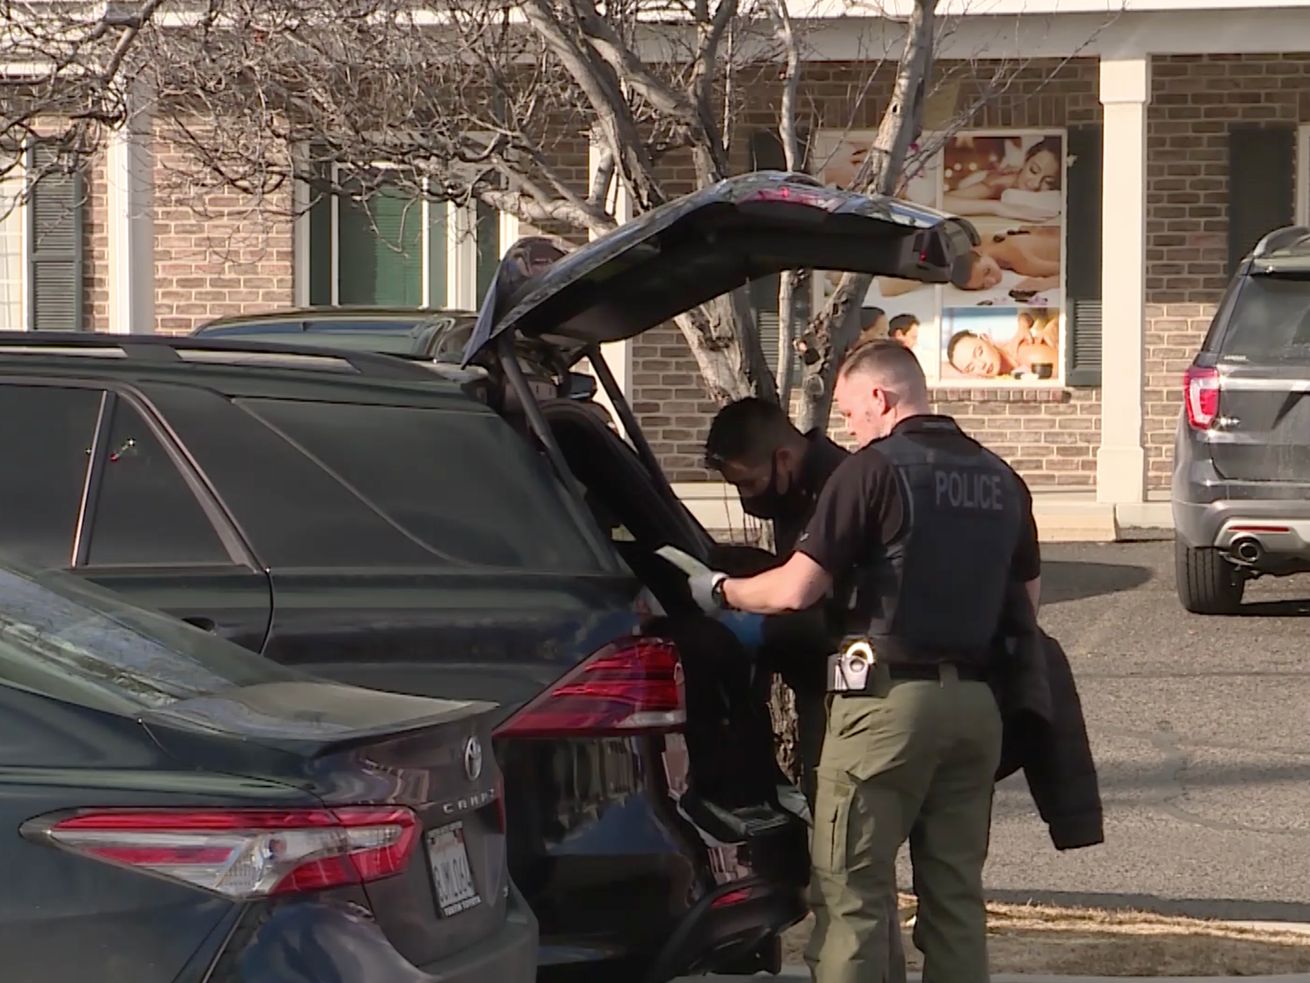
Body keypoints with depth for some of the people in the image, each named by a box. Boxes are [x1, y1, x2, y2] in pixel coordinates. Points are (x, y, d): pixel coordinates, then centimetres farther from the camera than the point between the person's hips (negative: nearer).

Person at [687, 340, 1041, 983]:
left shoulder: (874, 470, -8)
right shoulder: (1000, 479, 13)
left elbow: (796, 590, -11)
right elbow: (1028, 598, 20)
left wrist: (717, 590, 6)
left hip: (889, 698, -7)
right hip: (975, 703, 7)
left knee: (851, 893, -3)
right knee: (955, 891, 12)